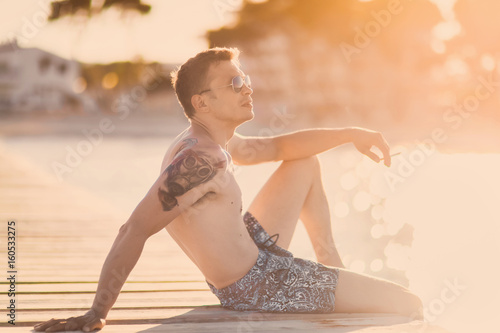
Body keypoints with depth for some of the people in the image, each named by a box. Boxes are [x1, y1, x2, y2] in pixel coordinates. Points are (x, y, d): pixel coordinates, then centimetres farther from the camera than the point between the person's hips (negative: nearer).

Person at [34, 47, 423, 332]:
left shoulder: (212, 141, 6)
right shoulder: (200, 161, -27)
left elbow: (279, 147, 19)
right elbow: (135, 231, -31)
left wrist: (350, 134, 9)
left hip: (255, 251, 11)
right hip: (259, 285, -11)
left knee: (306, 165, 30)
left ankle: (332, 264, 30)